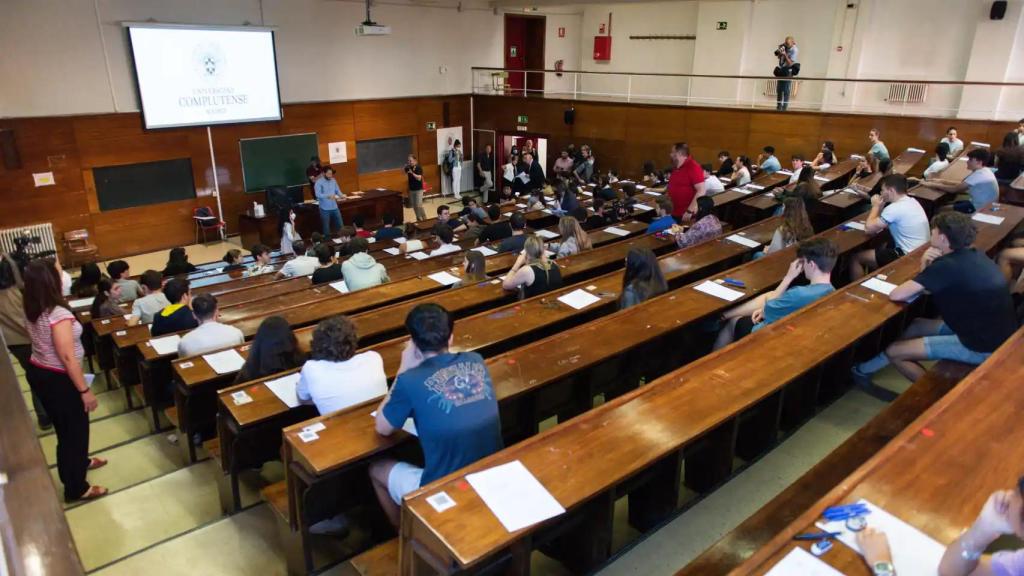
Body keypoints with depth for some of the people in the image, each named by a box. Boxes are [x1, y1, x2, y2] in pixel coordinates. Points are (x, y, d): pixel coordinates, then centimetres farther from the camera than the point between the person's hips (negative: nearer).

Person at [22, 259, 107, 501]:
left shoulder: (31, 311, -1)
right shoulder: (59, 314, -28)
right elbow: (67, 357, -26)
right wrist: (85, 390, -21)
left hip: (37, 373, 9)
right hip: (57, 379, -9)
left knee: (63, 426, 28)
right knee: (75, 428, 8)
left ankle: (78, 462, 50)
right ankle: (76, 489, 22)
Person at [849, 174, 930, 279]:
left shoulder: (894, 208, -22)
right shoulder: (912, 201, 9)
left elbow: (869, 228, -16)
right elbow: (885, 225, 16)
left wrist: (876, 206, -4)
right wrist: (880, 206, 2)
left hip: (908, 256, -10)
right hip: (920, 252, 10)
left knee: (855, 258, -2)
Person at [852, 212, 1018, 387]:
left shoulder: (947, 265, -22)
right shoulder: (972, 255, 6)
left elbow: (895, 295, -21)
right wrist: (926, 265, -7)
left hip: (984, 346, -9)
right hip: (999, 335, 9)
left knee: (894, 352, -4)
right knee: (917, 325, 21)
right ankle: (866, 368, 30)